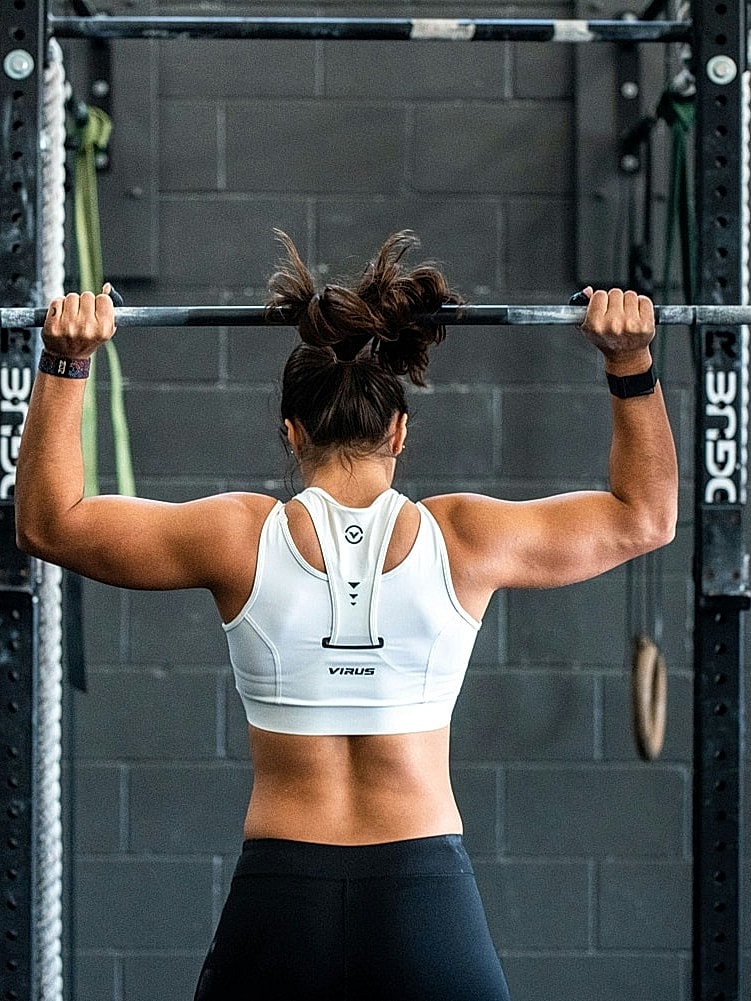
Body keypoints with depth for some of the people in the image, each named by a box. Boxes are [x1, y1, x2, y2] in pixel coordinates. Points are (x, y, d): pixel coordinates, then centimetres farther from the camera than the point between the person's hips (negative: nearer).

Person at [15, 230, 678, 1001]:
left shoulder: (242, 538, -2)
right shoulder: (462, 539, 0)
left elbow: (49, 522, 9)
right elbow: (644, 515, 15)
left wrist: (64, 365, 9)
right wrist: (630, 362, 14)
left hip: (279, 904, 0)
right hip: (428, 906, 0)